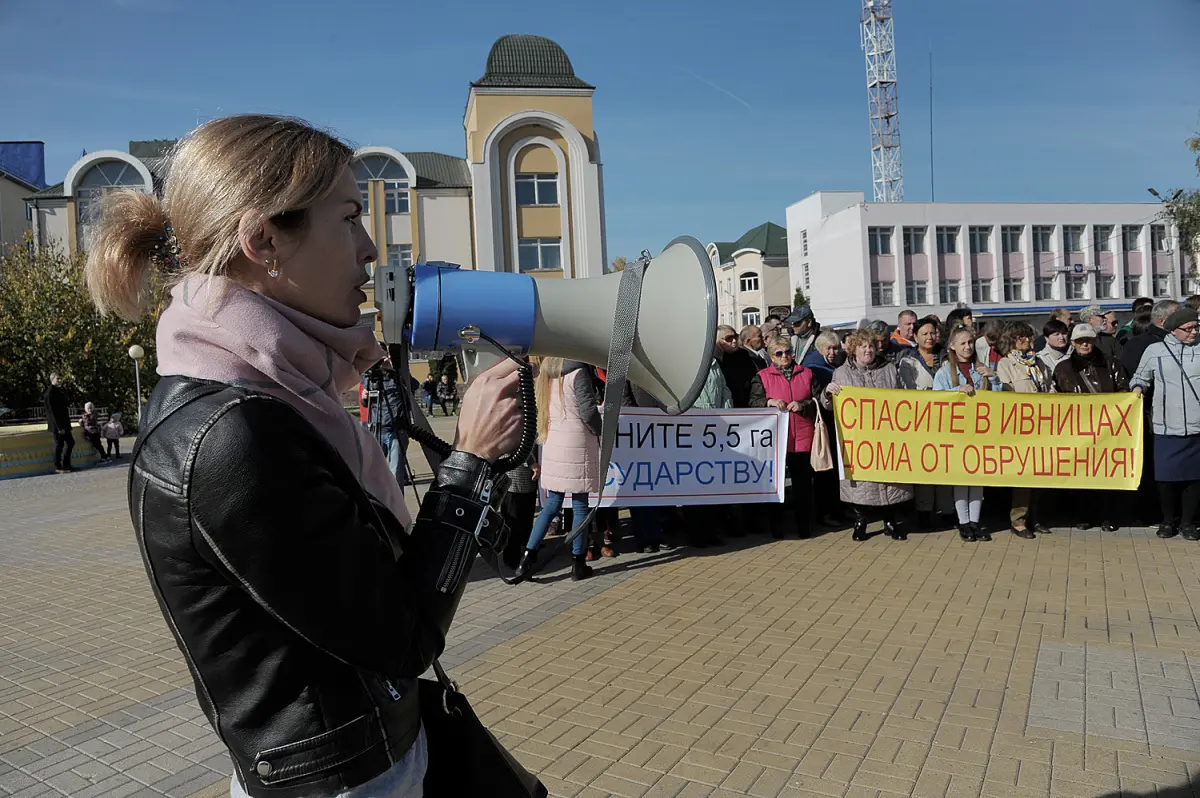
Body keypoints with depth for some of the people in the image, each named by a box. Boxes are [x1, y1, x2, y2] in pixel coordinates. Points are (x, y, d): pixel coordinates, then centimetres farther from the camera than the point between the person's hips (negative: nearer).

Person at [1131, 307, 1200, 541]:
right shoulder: (1154, 350, 5)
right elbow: (1141, 377, 12)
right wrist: (1138, 389, -7)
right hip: (1166, 427, -1)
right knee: (1166, 476, 4)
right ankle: (1168, 520, 21)